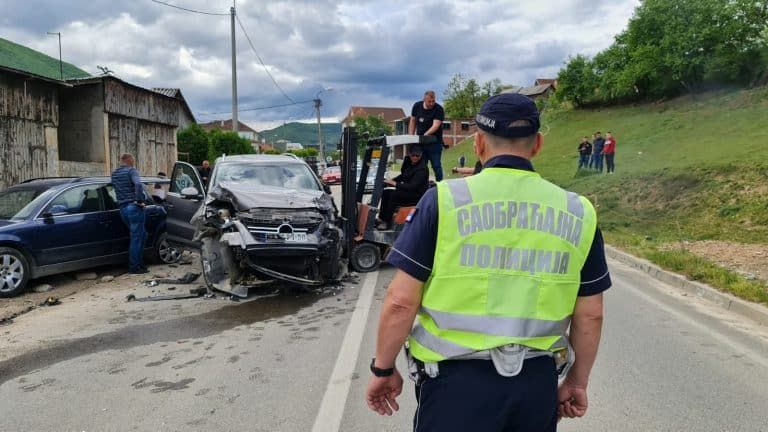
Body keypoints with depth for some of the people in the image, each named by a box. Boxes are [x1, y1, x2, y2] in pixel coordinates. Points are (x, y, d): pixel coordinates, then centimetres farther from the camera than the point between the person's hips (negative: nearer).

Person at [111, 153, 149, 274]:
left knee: (141, 235, 18)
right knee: (136, 237, -1)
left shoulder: (114, 174, 16)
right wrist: (139, 200, -18)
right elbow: (138, 184, -25)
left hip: (123, 208, 8)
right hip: (134, 207, -8)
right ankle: (134, 267, 2)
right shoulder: (131, 171, -8)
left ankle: (139, 263, 19)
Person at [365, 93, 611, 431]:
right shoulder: (577, 212, 1)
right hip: (537, 381, 4)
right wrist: (577, 381, 19)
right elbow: (590, 315, 6)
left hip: (457, 378, -3)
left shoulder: (445, 200, -9)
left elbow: (401, 302, -10)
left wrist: (383, 368, 4)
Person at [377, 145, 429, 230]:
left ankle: (387, 222, -19)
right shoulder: (408, 163, 5)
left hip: (417, 195, -9)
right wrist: (391, 181, 3)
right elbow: (403, 176, 20)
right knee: (385, 193, -2)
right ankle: (382, 219, -3)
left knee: (394, 195, -26)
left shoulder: (422, 168, -21)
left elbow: (413, 186, -26)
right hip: (407, 191, 9)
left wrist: (395, 184, -25)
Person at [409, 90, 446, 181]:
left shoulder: (438, 109, -12)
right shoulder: (417, 106, 4)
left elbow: (435, 125, -23)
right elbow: (412, 121, 13)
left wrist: (425, 135, -37)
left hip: (434, 142, -4)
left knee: (436, 165, -2)